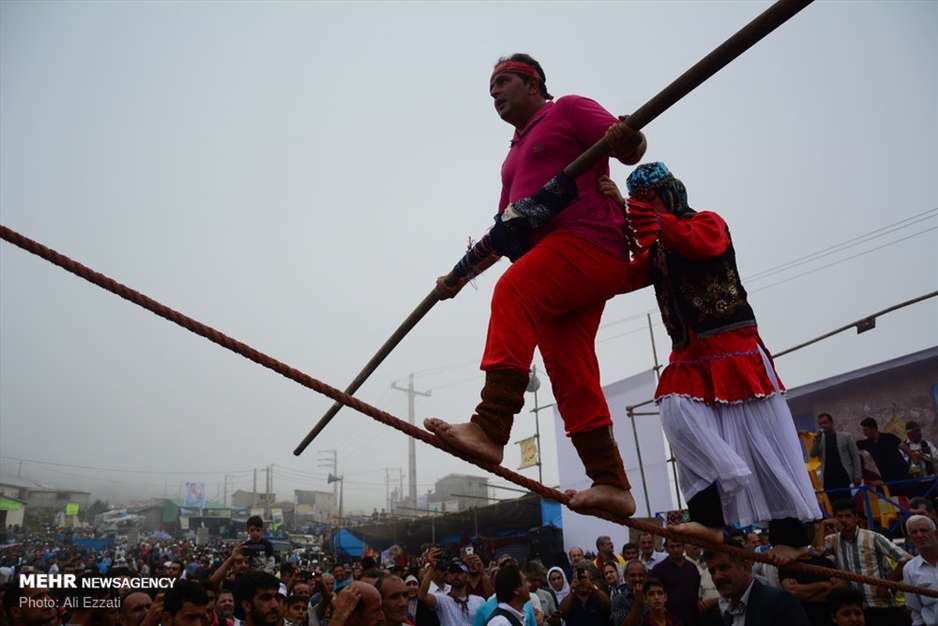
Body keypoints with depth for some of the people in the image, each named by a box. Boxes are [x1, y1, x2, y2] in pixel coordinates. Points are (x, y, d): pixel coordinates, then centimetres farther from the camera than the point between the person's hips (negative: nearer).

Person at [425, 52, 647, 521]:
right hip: (556, 262, 8)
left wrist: (624, 140, -26)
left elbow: (633, 148, -2)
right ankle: (611, 484, -1)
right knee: (570, 372, -2)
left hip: (590, 240, -8)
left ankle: (490, 427, -36)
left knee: (513, 291, -29)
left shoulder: (568, 109, 10)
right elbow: (503, 233, 29)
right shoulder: (514, 156, 32)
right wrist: (459, 276, 21)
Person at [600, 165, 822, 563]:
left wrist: (635, 213, -27)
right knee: (676, 412, -20)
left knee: (760, 437, -3)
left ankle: (792, 532, 10)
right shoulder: (654, 252, 18)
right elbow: (625, 278, 2)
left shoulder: (709, 222, 0)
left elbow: (695, 243, -24)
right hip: (689, 357, 6)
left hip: (733, 346, -5)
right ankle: (712, 517, -20)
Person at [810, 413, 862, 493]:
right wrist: (817, 438, -11)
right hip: (828, 480, 1)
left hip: (844, 478, -1)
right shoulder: (819, 440, 9)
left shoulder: (846, 437, 6)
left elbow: (855, 456, 5)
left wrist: (857, 476, -2)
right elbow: (813, 454, -3)